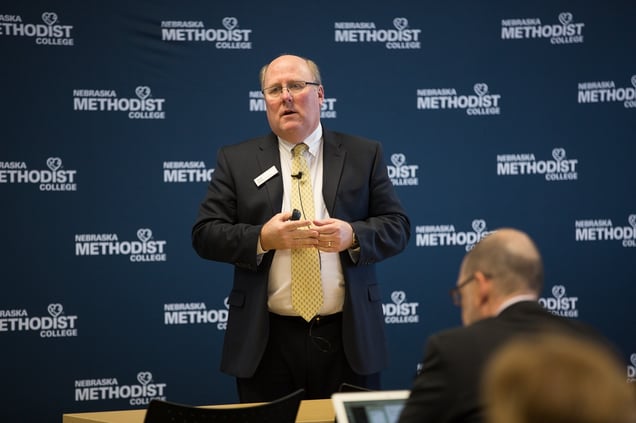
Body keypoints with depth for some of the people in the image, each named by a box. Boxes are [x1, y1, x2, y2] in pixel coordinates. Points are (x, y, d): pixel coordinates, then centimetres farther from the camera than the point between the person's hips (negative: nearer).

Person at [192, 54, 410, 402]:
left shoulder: (363, 155, 7)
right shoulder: (236, 161, 6)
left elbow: (397, 227, 5)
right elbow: (205, 234, 1)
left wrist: (352, 236, -15)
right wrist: (263, 239, -15)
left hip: (348, 338, 1)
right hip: (267, 341, 0)